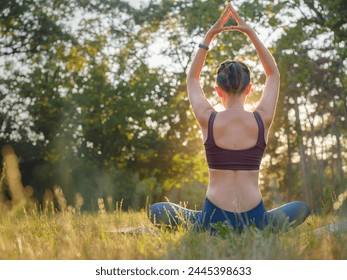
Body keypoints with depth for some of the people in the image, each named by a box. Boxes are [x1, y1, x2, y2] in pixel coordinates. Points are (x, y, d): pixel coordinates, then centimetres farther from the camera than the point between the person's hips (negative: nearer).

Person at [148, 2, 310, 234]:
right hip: (255, 221, 1)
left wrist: (209, 36, 15)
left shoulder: (208, 120, -4)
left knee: (156, 211, 22)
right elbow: (274, 75, 17)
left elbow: (192, 79, 17)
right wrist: (251, 33, 16)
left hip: (213, 221, -1)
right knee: (303, 208, 30)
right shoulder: (262, 120, -2)